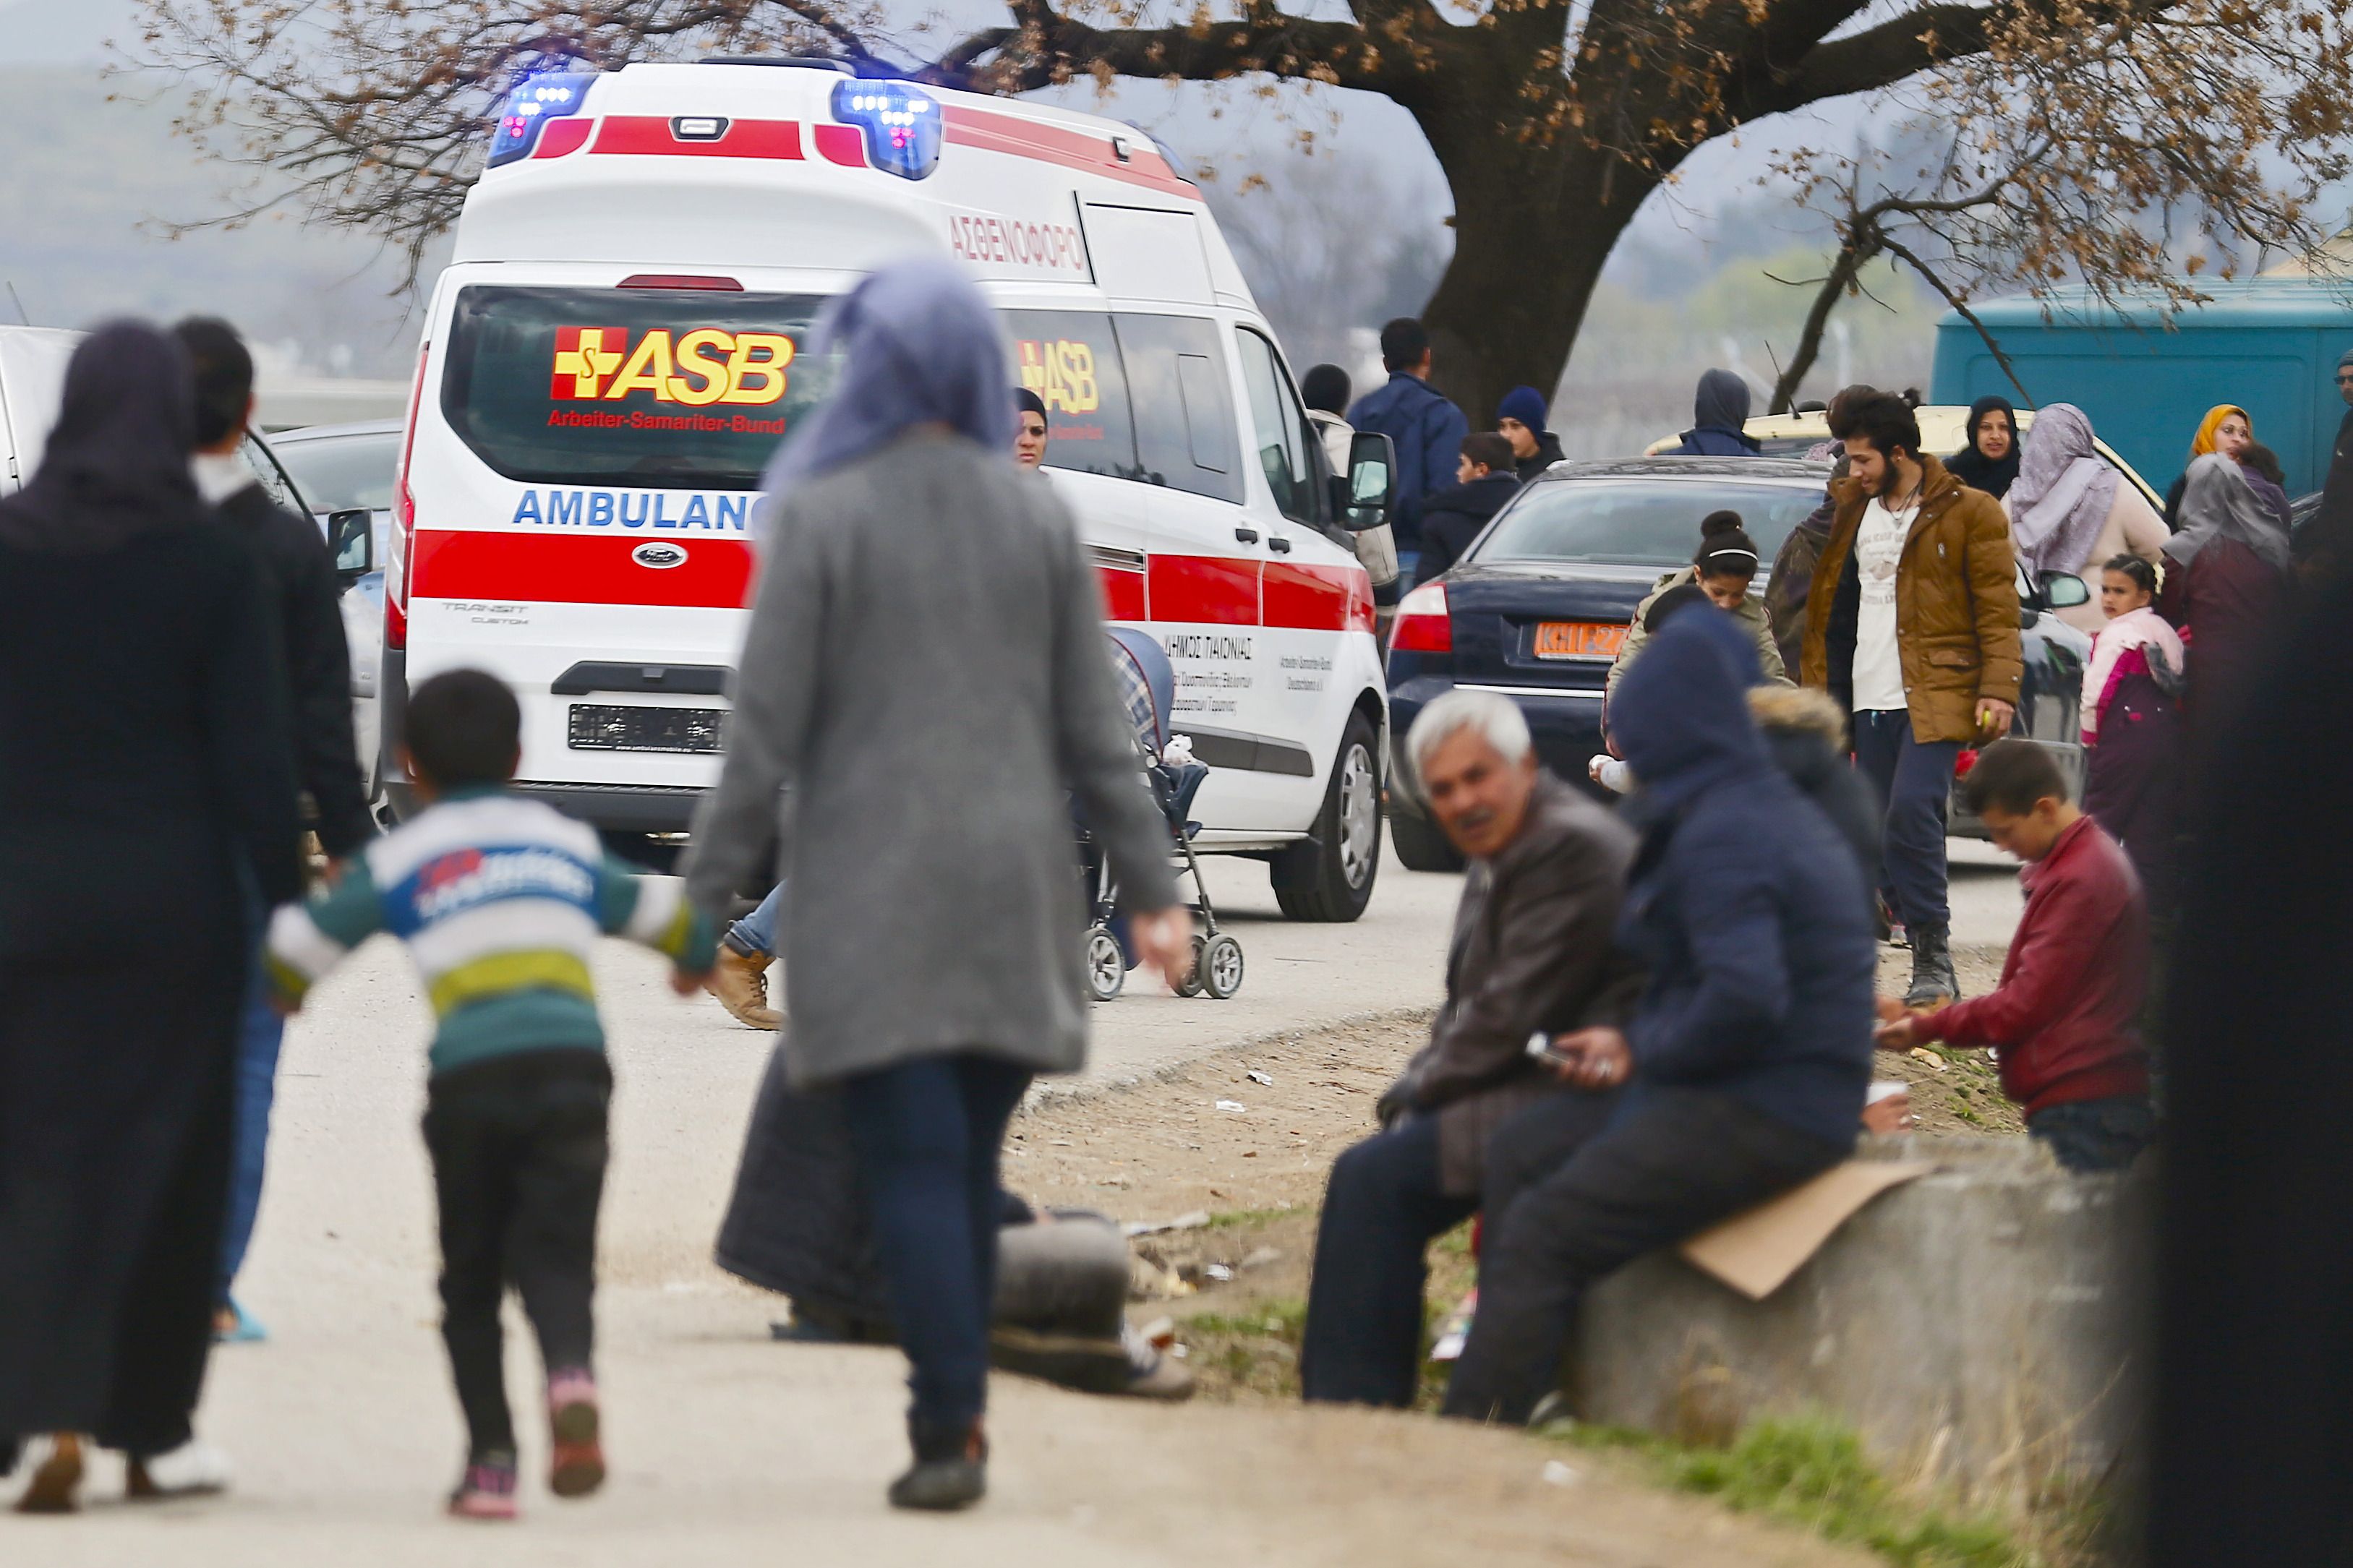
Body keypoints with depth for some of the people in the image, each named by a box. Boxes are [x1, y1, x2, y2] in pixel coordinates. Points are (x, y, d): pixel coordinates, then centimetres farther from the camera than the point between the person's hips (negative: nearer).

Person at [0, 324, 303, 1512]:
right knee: (166, 1158, 10)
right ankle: (154, 1430, 15)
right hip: (172, 900, -1)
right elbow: (255, 751, -7)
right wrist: (285, 899, 1)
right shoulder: (212, 564, -7)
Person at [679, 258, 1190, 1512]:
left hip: (874, 893, -4)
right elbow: (1094, 728, 5)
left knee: (912, 1163, -5)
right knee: (967, 1161, 13)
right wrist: (1151, 889, 10)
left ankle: (950, 1429, -12)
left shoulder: (824, 518, -7)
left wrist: (705, 897, -3)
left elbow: (766, 730, -8)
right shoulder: (1038, 519, 5)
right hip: (1009, 888, 4)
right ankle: (954, 1413, 16)